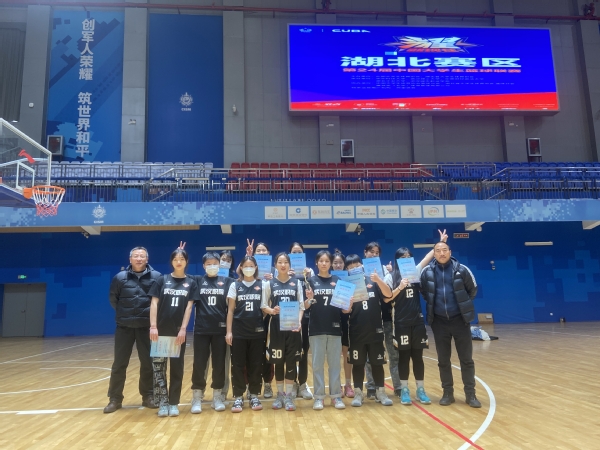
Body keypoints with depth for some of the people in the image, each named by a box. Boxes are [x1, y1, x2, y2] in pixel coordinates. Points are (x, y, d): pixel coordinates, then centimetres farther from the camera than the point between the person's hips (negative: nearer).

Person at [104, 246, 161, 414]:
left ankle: (148, 396, 20)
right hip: (124, 326, 1)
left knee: (148, 363, 7)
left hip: (147, 326, 0)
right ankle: (115, 399, 17)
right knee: (119, 364, 6)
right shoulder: (120, 277, -1)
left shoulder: (156, 277, -4)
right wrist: (123, 313, 10)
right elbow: (113, 299, 11)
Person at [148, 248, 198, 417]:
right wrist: (153, 326, -10)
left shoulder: (191, 283, 4)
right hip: (161, 330, 0)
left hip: (178, 331, 0)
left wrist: (183, 329, -9)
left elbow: (189, 307, -1)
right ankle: (163, 402, 9)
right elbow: (154, 303, 0)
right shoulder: (162, 280, 4)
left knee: (177, 367, 6)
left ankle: (174, 403, 16)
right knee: (158, 366, 0)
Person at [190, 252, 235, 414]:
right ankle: (197, 397, 15)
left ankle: (217, 396, 20)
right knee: (199, 364, 3)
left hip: (220, 329, 0)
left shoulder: (227, 281, 4)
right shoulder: (197, 281, 4)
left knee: (219, 364, 8)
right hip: (201, 329, 0)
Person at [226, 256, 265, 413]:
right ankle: (238, 397, 14)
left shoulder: (263, 285, 4)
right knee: (238, 365, 3)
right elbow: (231, 310, 2)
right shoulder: (235, 285, 4)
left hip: (257, 332, 0)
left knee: (256, 365, 6)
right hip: (239, 332, 0)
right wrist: (229, 331, -3)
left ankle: (254, 396, 18)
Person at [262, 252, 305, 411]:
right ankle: (280, 394, 20)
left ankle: (289, 395, 12)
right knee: (278, 361, 7)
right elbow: (263, 306, 3)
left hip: (292, 326, 0)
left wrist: (299, 321, -13)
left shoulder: (296, 283, 5)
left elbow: (301, 306, 3)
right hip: (276, 326, 0)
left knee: (291, 361, 3)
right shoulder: (269, 284, 4)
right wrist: (272, 311, -18)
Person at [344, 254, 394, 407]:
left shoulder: (373, 282, -1)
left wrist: (378, 280, -29)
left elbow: (389, 295, -14)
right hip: (356, 332, 0)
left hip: (375, 330, 0)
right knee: (358, 363, 8)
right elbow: (345, 311, -3)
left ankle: (381, 392, 23)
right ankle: (358, 393, 19)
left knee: (377, 362, 10)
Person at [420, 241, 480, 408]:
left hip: (460, 320, -1)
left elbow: (473, 290, 8)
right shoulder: (427, 272, -4)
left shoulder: (462, 269, -6)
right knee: (443, 360, 9)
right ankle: (448, 393, 20)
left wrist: (463, 305, 10)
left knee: (466, 359, 5)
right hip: (439, 321, 1)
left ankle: (471, 394, 16)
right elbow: (423, 291, 12)